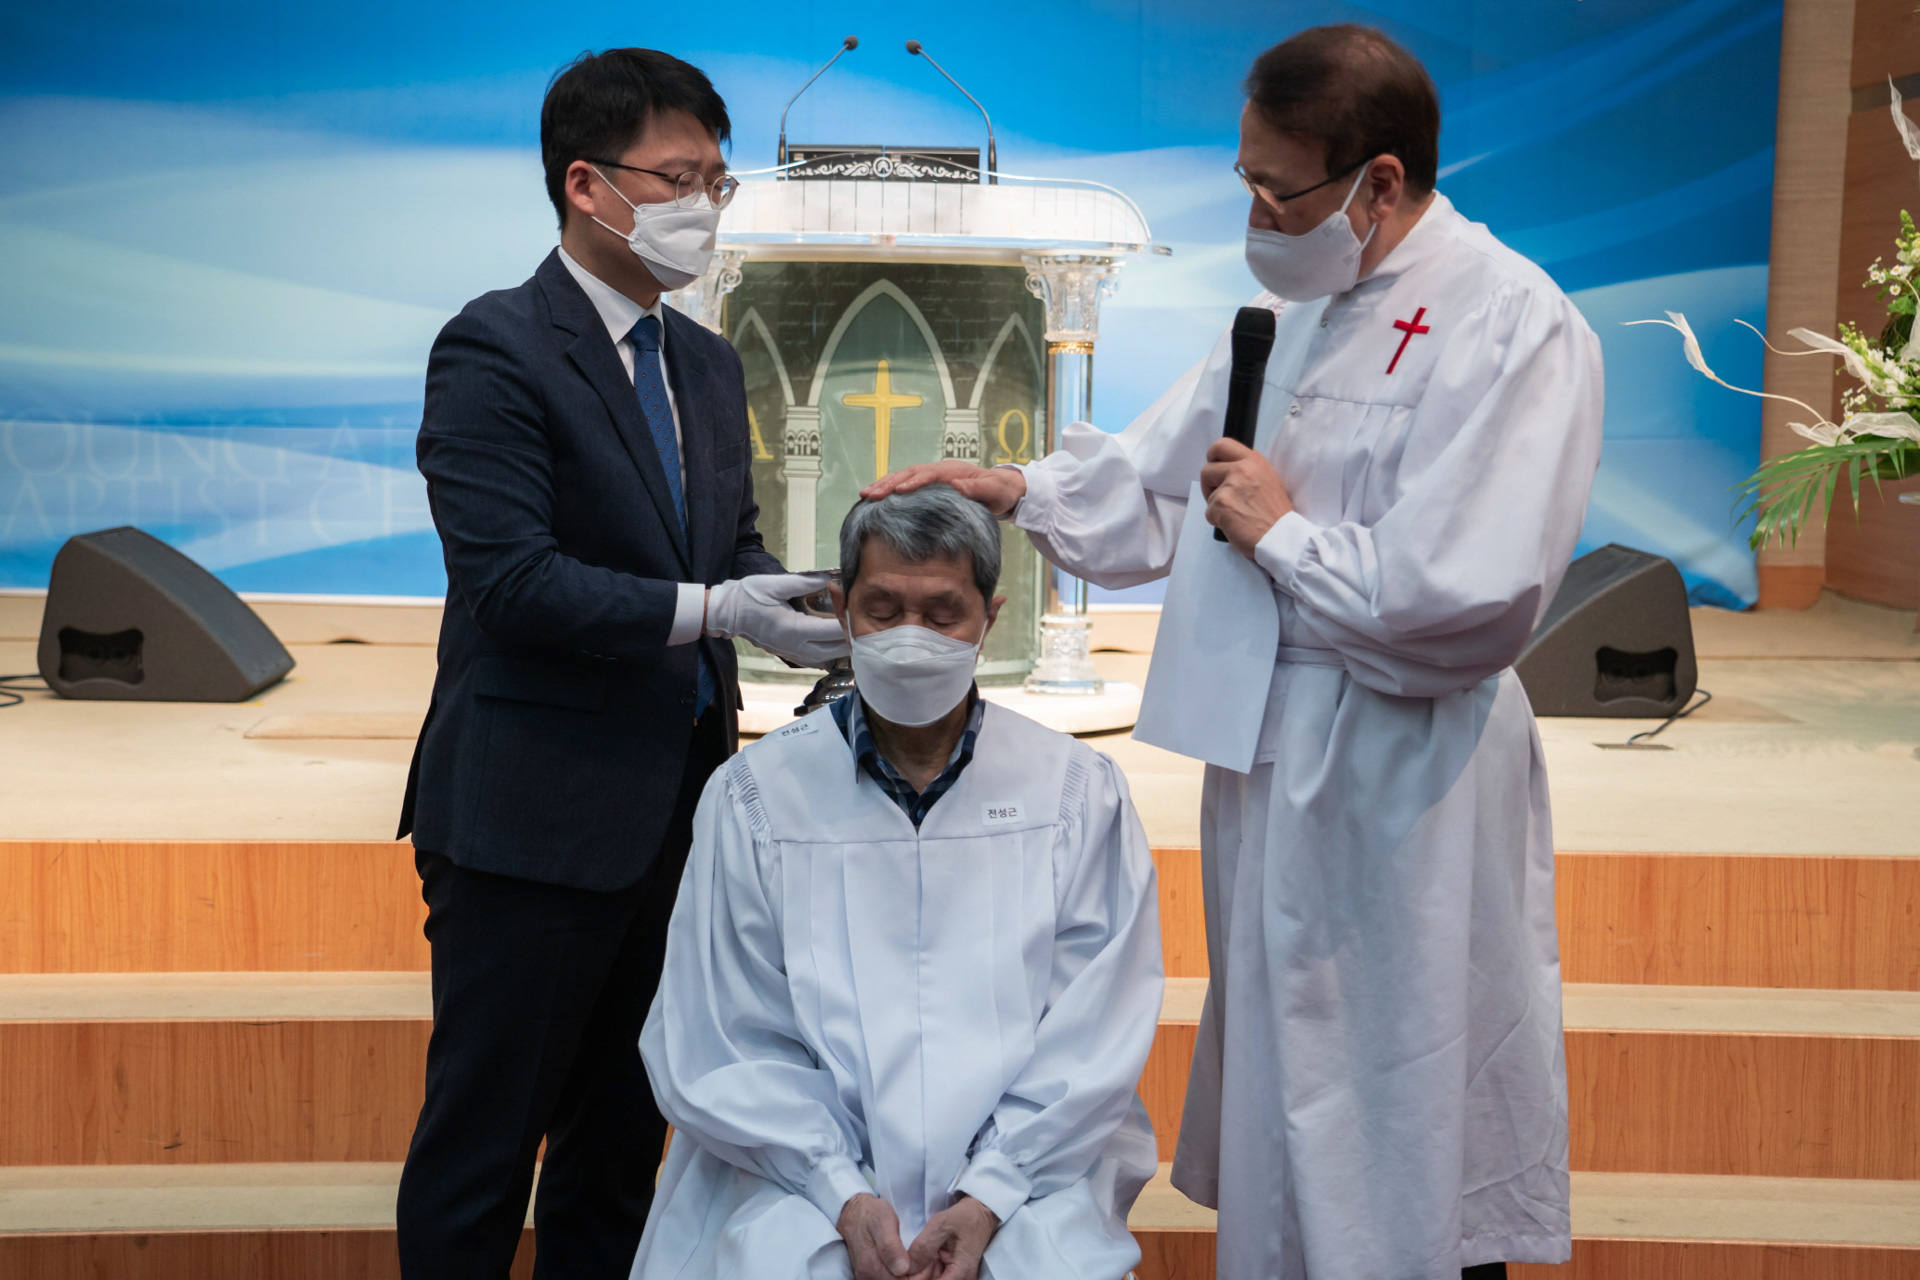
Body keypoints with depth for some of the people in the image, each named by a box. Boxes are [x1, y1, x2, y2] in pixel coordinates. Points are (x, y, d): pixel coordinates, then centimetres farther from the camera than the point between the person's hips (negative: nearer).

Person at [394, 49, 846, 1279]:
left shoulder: (707, 362, 13)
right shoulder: (495, 348, -12)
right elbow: (509, 578, -21)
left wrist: (808, 606, -6)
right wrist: (708, 611, -26)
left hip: (673, 804, 8)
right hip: (538, 814, -8)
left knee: (624, 1133, 18)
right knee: (485, 1143, 4)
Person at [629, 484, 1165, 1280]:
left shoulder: (1078, 791, 7)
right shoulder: (752, 796, 6)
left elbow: (1094, 1035, 2)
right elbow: (721, 1044, 2)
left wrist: (988, 1196, -10)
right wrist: (844, 1197, -10)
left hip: (1023, 1175, 0)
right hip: (805, 1177, 0)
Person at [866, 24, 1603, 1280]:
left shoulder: (1514, 327, -16)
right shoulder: (1297, 307, 11)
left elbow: (1466, 605, -25)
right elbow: (1160, 479, 20)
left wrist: (1281, 532, -14)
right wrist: (1016, 492, 4)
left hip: (1402, 792, -8)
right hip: (1268, 755, 8)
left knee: (1401, 1147, 4)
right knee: (1283, 1127, 20)